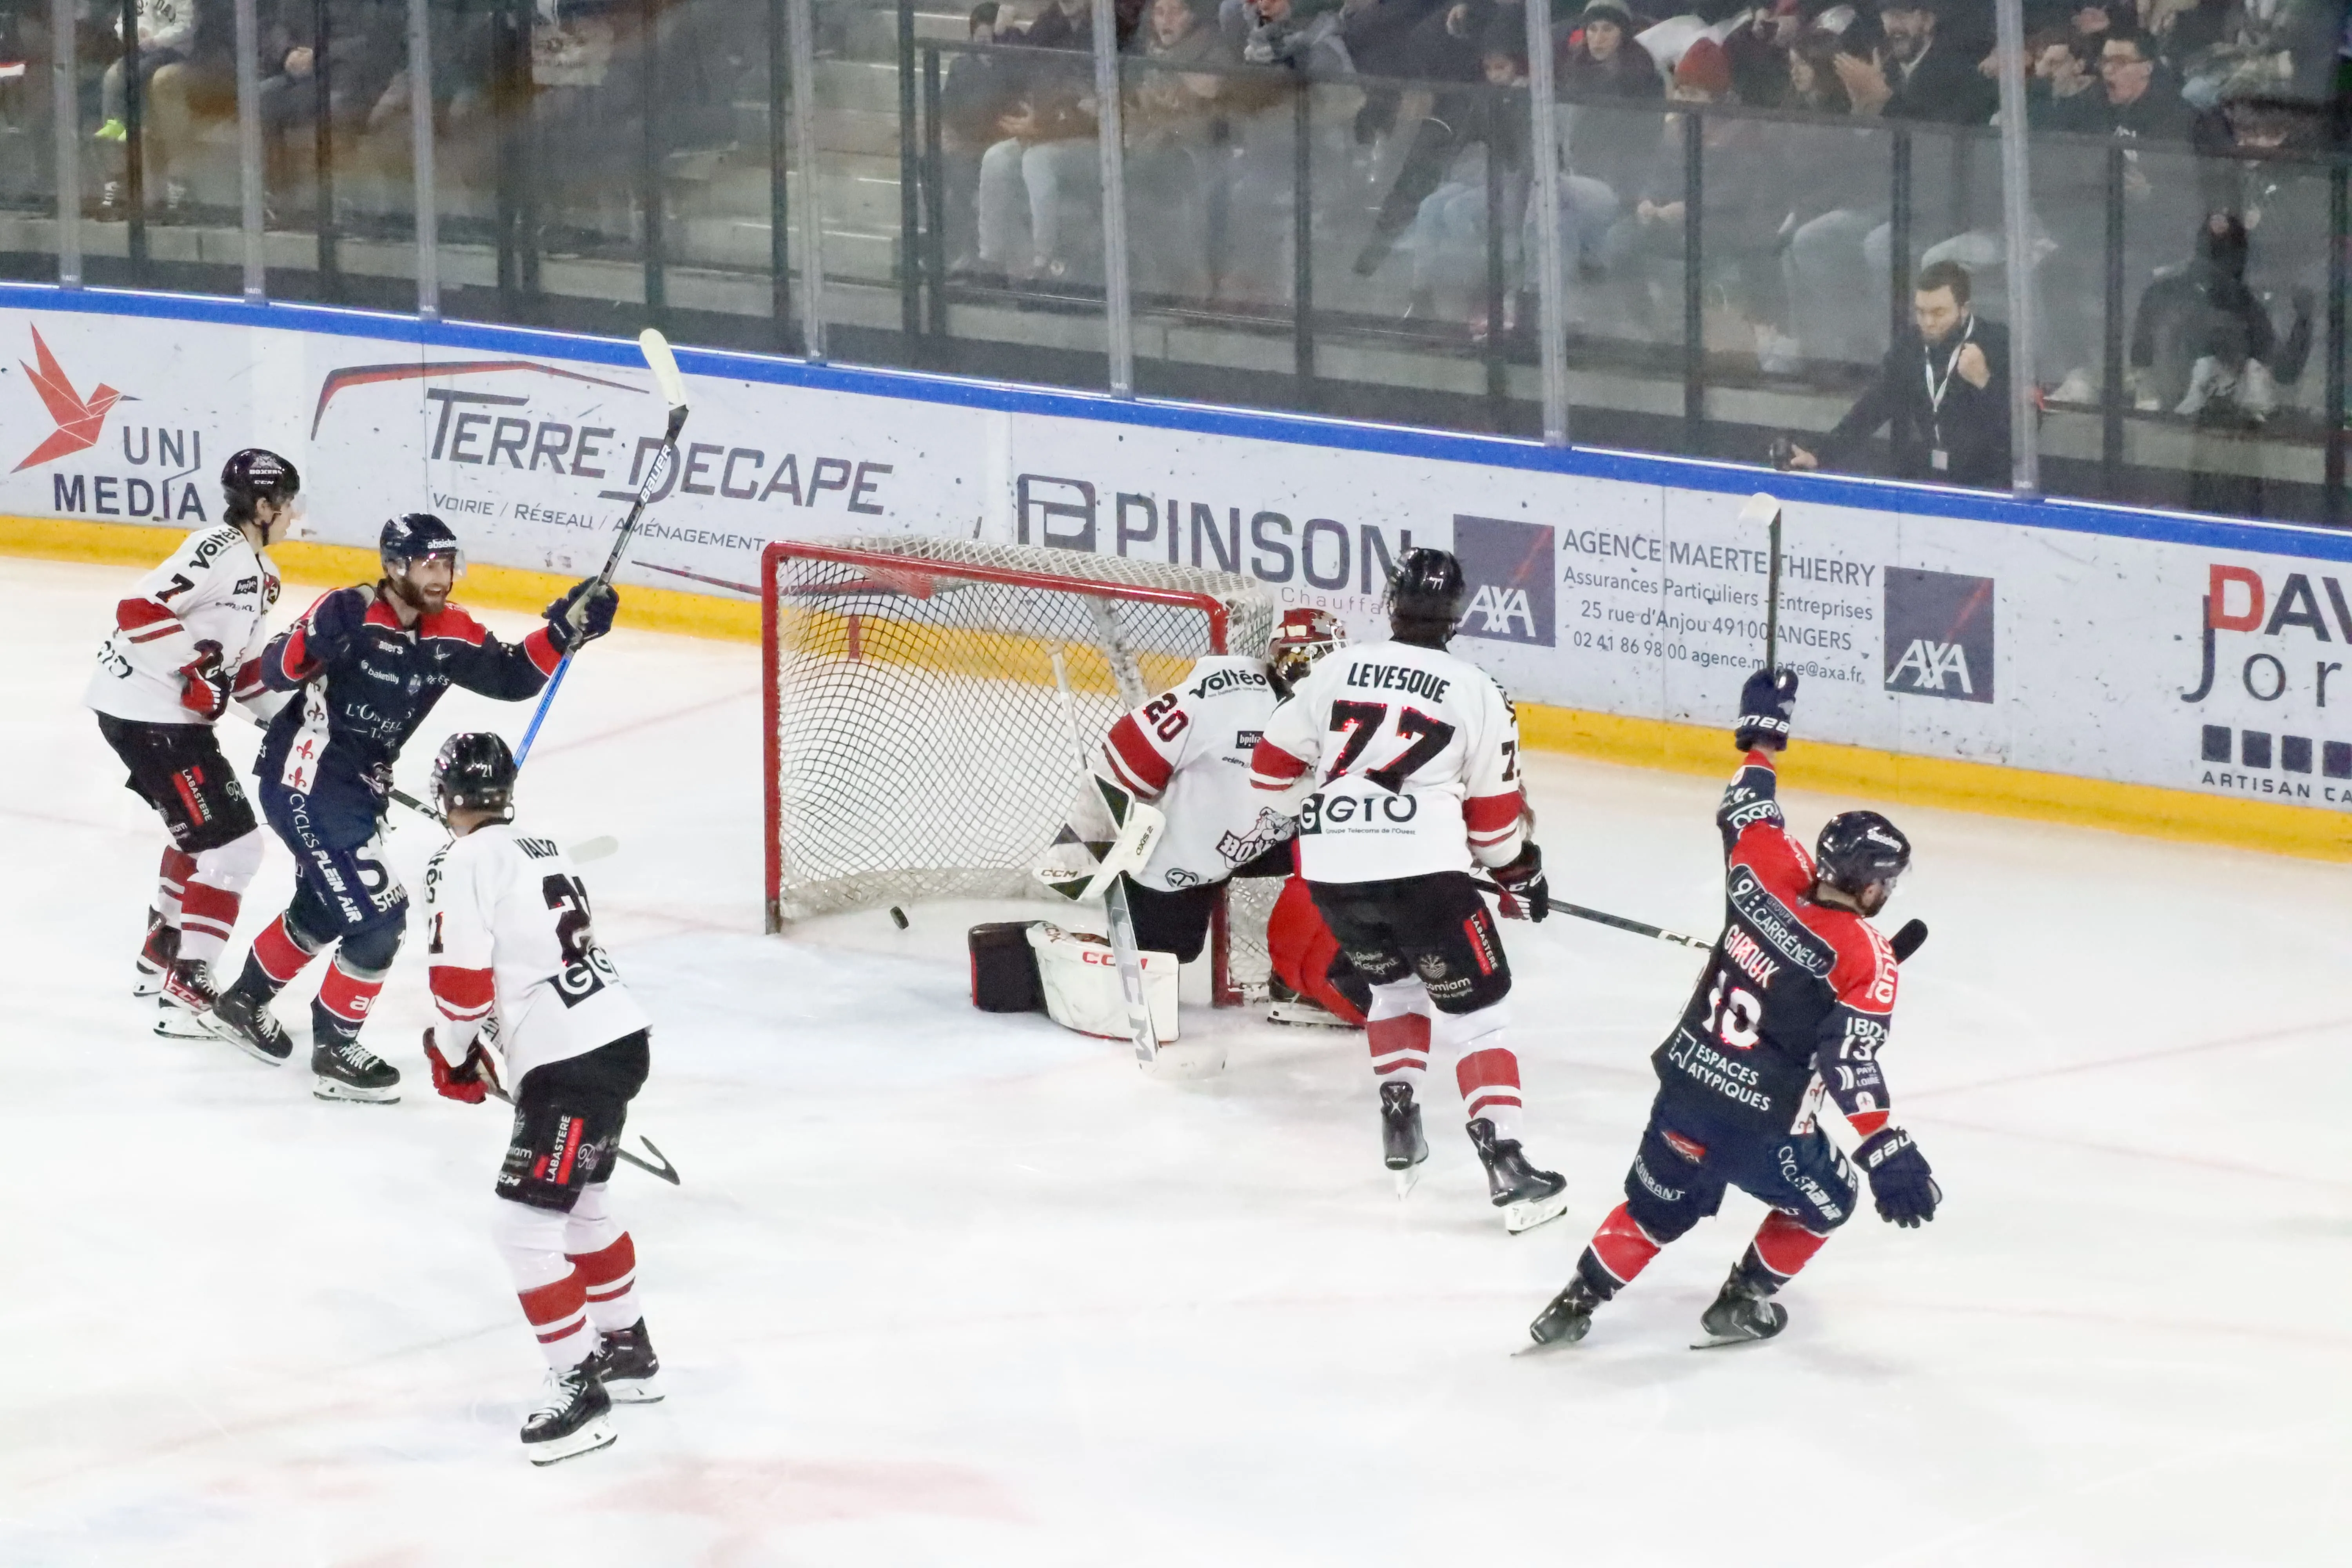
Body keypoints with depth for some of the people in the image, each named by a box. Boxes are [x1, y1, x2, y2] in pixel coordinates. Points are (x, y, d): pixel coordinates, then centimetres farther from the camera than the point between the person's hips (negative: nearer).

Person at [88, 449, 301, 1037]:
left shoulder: (258, 570, 14)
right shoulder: (219, 552, -18)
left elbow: (246, 661, 21)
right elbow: (138, 610, -26)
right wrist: (198, 664, -24)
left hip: (174, 712, 11)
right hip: (146, 713, -11)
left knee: (202, 830, 27)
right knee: (231, 843, -9)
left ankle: (162, 955, 40)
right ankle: (186, 992, -8)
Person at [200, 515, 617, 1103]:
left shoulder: (449, 633, -1)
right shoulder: (350, 613, -21)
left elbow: (513, 677, 3)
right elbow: (275, 671, -25)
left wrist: (566, 629, -9)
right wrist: (308, 647, -46)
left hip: (357, 788, 9)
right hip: (305, 781, -9)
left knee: (325, 910, 27)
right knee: (376, 916, -12)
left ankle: (244, 1004, 48)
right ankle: (334, 1053, 1)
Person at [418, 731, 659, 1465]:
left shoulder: (464, 863, -10)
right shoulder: (543, 852, 17)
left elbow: (462, 978, -15)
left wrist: (452, 1056, 4)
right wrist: (488, 1053, 27)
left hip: (573, 1066, -10)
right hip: (619, 1036, 10)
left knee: (526, 1226, -7)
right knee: (582, 1205, 27)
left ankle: (581, 1391, -8)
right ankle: (629, 1351, 41)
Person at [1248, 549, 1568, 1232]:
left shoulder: (1336, 670, 11)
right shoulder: (1475, 692, 4)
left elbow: (1273, 767, 18)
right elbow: (1495, 815, 8)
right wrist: (1522, 876, 25)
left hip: (1332, 872, 4)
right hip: (1422, 869, -4)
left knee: (1396, 983, 30)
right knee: (1475, 1012, 2)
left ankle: (1399, 1122, 18)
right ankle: (1506, 1166, -11)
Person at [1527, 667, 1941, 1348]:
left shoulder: (1768, 872, -4)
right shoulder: (1866, 960, -18)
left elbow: (1746, 809, 15)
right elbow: (1850, 1064, -25)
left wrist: (1763, 729, 31)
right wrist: (1889, 1156, -27)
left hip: (1686, 1085, 5)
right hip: (1760, 1121, -5)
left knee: (1657, 1208, 26)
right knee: (1824, 1202, 24)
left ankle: (1577, 1303, 26)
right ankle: (1742, 1302, 28)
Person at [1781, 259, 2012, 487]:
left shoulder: (1999, 345, -7)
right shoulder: (1909, 346, 7)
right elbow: (1871, 409, 6)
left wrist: (1984, 381, -25)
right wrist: (1820, 456, -4)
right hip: (1914, 486, 4)